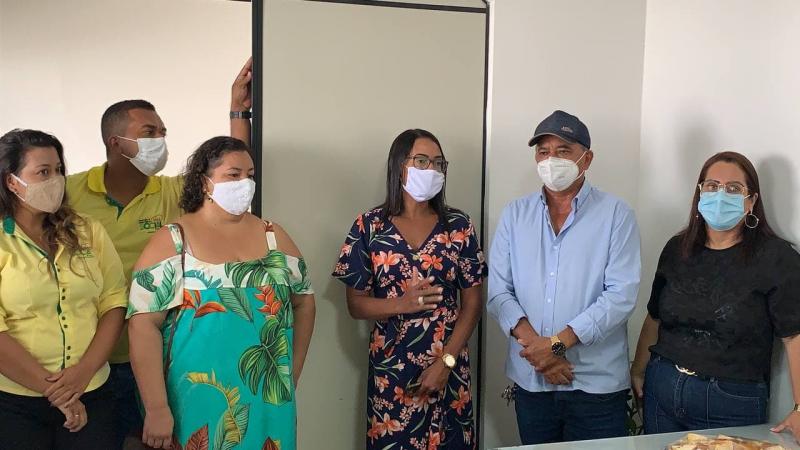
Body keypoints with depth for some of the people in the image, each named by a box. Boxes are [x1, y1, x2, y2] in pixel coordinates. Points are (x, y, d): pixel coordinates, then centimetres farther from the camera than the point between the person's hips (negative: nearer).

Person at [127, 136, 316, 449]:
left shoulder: (273, 237, 5)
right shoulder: (172, 242, -5)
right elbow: (143, 323, -11)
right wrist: (157, 409, -15)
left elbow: (303, 302, 12)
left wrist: (291, 376, 8)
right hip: (196, 403, -3)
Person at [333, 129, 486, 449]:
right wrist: (401, 304, -20)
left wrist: (445, 363, -10)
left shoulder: (458, 226, 0)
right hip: (390, 369, -1)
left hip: (449, 368, 1)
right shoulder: (369, 227, -2)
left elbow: (473, 303, 0)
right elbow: (356, 305, -1)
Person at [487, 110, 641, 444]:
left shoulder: (616, 215, -3)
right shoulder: (515, 214, 5)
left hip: (598, 384, -2)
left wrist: (557, 342, -18)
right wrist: (533, 344, -15)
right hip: (530, 381, 3)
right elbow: (498, 291, 0)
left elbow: (621, 295, -12)